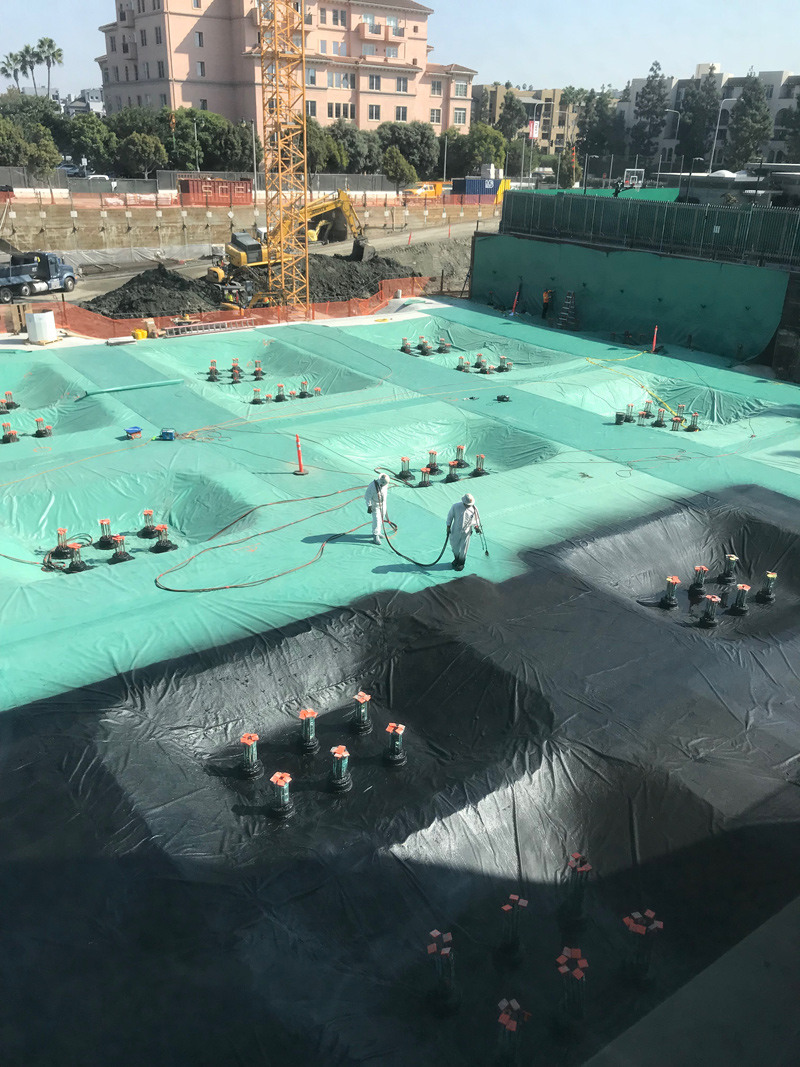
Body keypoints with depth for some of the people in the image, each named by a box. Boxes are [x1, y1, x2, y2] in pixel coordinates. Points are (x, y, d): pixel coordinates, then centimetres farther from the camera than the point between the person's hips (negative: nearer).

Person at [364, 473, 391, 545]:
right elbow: (368, 496, -21)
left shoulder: (385, 484, -6)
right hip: (374, 504, -7)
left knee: (381, 518, 16)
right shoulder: (373, 486, -27)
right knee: (376, 519, -12)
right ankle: (375, 536, -7)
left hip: (383, 503, 7)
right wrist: (369, 506, -21)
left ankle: (378, 532, 33)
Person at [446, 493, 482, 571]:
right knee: (454, 546, 17)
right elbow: (450, 516, -3)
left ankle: (461, 563, 29)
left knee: (463, 549, 7)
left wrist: (476, 527, -4)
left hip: (466, 532, -1)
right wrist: (448, 527, 0)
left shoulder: (473, 509, -11)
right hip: (455, 530, 1)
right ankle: (456, 559, 45)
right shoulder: (456, 506, -15)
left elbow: (474, 519, 6)